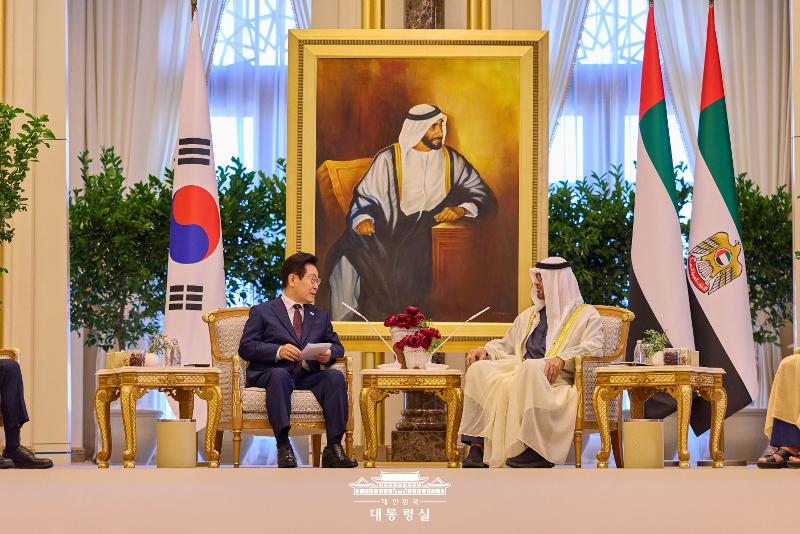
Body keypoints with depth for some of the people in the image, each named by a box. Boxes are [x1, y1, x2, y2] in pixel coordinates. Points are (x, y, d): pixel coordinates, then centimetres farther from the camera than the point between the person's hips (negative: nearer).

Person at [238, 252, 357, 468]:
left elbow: (337, 346, 24)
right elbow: (246, 347, 1)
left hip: (308, 376, 4)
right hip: (271, 374, -4)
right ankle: (283, 447, -43)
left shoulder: (320, 316, 27)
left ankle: (333, 448, -33)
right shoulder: (262, 312, 11)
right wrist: (278, 351, -16)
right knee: (280, 375, -39)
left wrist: (329, 354, -2)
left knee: (335, 376, -27)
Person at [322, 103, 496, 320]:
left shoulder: (451, 159, 13)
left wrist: (462, 209, -13)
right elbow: (365, 196, 4)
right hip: (389, 234, 0)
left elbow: (483, 194, 8)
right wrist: (362, 218, -18)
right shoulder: (388, 159, 8)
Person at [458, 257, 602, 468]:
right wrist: (486, 350, 9)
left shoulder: (586, 314, 12)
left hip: (554, 379, -6)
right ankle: (477, 447, -31)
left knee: (531, 368, -40)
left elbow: (592, 348, -6)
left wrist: (563, 358, -24)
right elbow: (505, 345, 32)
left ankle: (537, 449, -40)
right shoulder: (529, 315, 31)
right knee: (479, 370, -21)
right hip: (520, 370, 6)